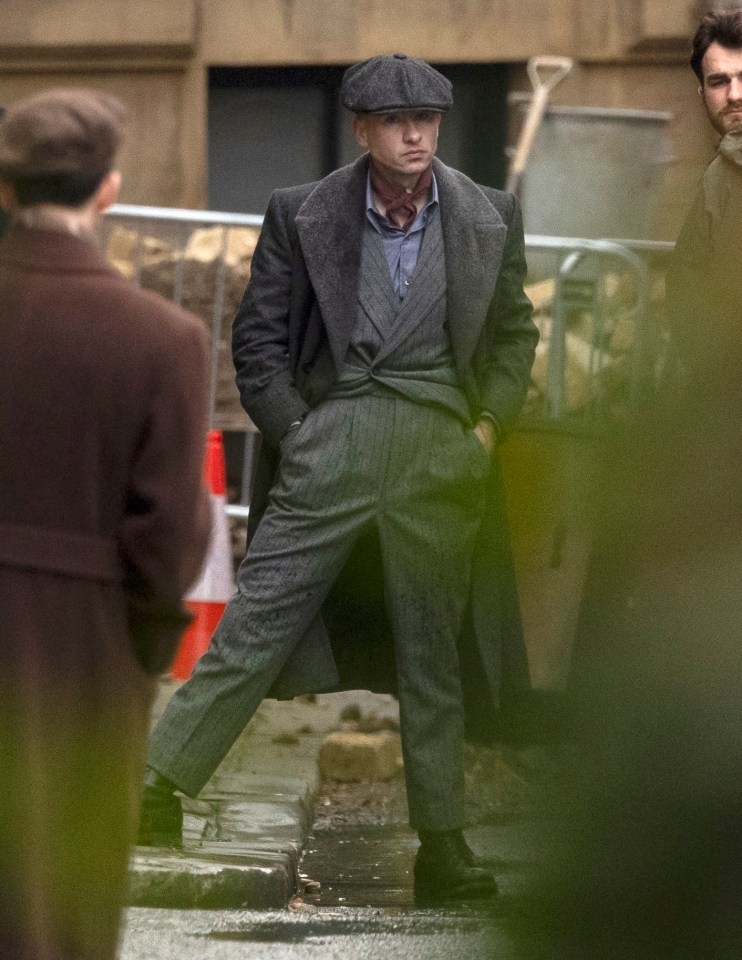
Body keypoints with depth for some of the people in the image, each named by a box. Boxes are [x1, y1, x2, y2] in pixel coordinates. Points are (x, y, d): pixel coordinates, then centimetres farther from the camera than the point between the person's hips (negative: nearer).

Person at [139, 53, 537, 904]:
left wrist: (490, 422, 5)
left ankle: (441, 847, 13)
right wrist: (296, 433, -1)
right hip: (334, 440, -2)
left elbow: (515, 332, 18)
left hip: (442, 450, 2)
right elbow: (258, 338, 7)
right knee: (256, 623, -7)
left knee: (433, 656, 7)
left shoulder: (488, 219, 7)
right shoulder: (303, 216, 2)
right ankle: (159, 790, -2)